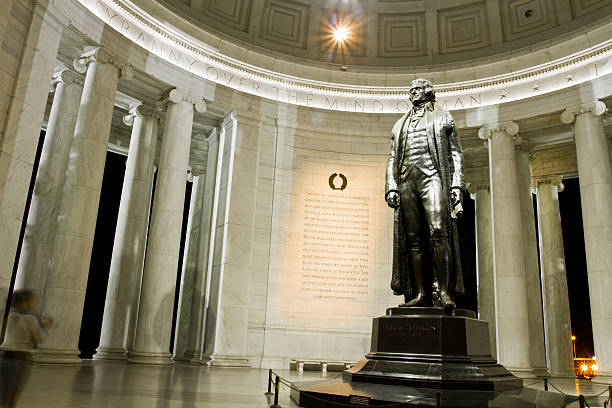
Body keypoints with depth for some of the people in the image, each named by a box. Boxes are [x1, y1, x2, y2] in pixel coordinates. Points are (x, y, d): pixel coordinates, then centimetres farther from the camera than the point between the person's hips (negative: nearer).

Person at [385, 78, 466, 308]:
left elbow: (455, 154, 11)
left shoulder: (443, 117, 19)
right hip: (407, 182, 4)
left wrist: (457, 185, -3)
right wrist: (391, 186, 5)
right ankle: (420, 293, -4)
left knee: (438, 230, -20)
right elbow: (392, 158, 22)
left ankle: (443, 292, -21)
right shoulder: (400, 125, 29)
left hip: (432, 177, -3)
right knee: (413, 239, -4)